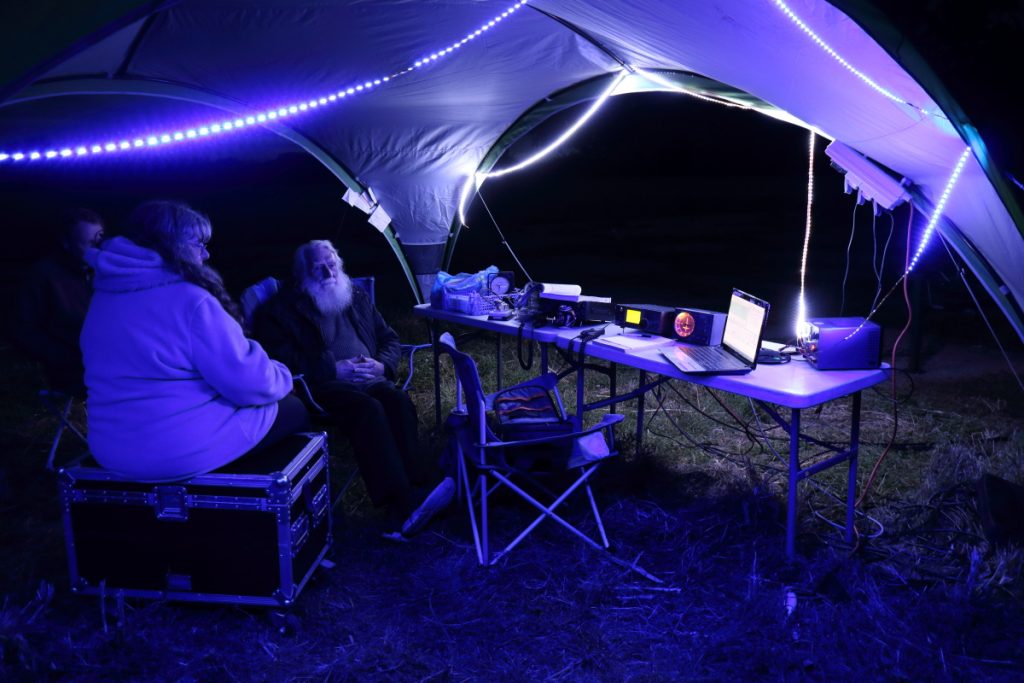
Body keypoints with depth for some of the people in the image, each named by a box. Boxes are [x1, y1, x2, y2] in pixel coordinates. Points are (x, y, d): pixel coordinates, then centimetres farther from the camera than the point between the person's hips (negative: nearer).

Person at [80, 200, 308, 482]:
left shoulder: (104, 297, 7)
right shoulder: (189, 301, -20)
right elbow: (248, 383, -20)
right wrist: (280, 375, 2)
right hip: (188, 449, -9)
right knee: (292, 409, 15)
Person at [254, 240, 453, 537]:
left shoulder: (358, 299, 25)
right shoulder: (283, 309, 10)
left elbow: (390, 339, 25)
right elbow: (282, 358, -4)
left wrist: (382, 365, 1)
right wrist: (333, 369, -13)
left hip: (370, 379, 4)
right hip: (324, 387, -4)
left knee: (398, 402, -30)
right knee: (369, 409, -35)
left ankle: (403, 512, -40)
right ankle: (406, 503, -44)